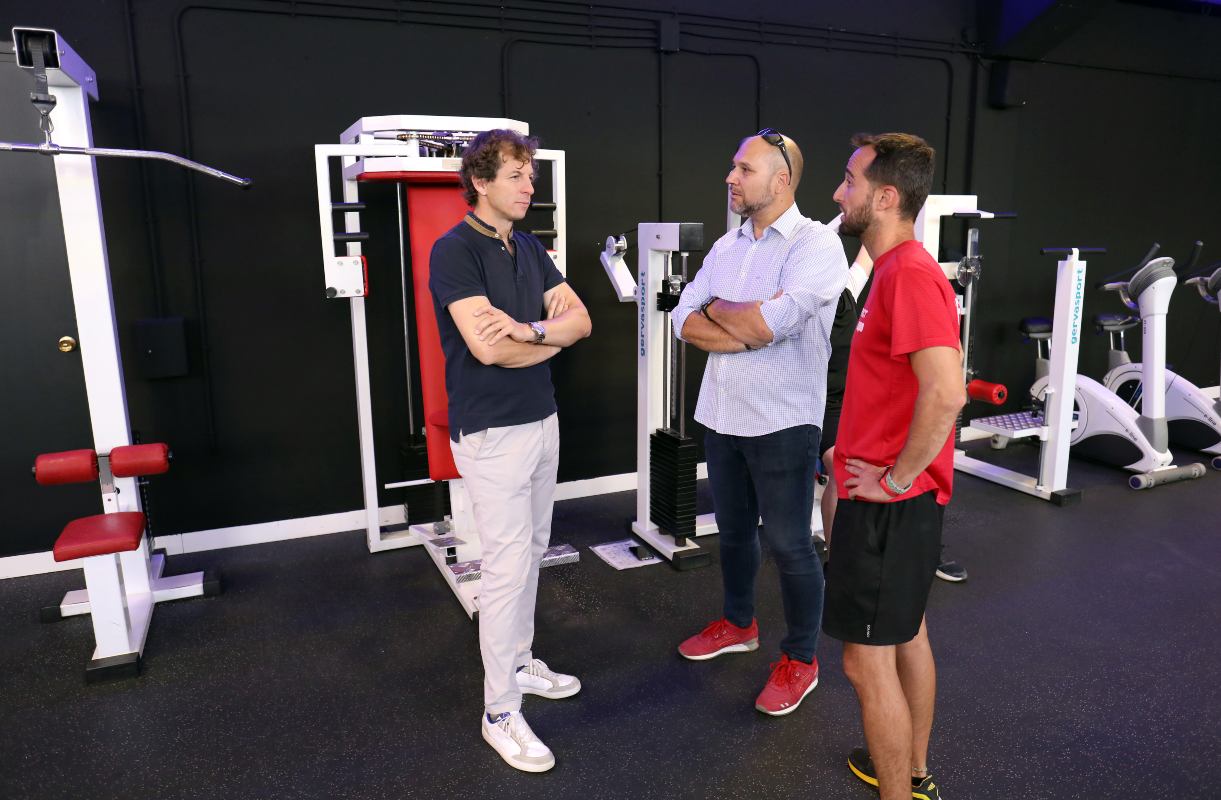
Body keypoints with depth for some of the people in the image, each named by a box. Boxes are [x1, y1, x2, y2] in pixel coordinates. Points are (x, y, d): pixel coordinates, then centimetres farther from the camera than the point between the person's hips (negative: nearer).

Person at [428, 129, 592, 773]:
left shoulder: (530, 249, 11)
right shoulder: (455, 250, -13)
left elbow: (580, 319, 2)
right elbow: (487, 347, -25)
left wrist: (528, 330, -17)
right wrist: (554, 337, -8)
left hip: (542, 421, 8)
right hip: (492, 432, -8)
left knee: (531, 553, 17)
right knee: (507, 567, -4)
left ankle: (519, 663, 35)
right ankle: (500, 713, 11)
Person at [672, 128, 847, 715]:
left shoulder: (817, 244, -12)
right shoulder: (726, 246, 9)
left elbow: (771, 321, -25)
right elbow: (685, 322, 0)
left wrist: (716, 309, -7)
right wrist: (749, 332, -17)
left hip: (782, 423, -6)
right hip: (722, 415, 7)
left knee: (789, 544, 6)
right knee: (734, 529, 20)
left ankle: (801, 659, 25)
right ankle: (738, 624, 42)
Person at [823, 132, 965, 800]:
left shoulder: (909, 275, -21)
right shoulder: (899, 269, 11)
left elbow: (946, 392, -32)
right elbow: (951, 353, 22)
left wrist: (895, 477, -20)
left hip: (889, 502, -11)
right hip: (906, 497, 11)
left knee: (867, 661, 1)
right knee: (908, 633, 22)